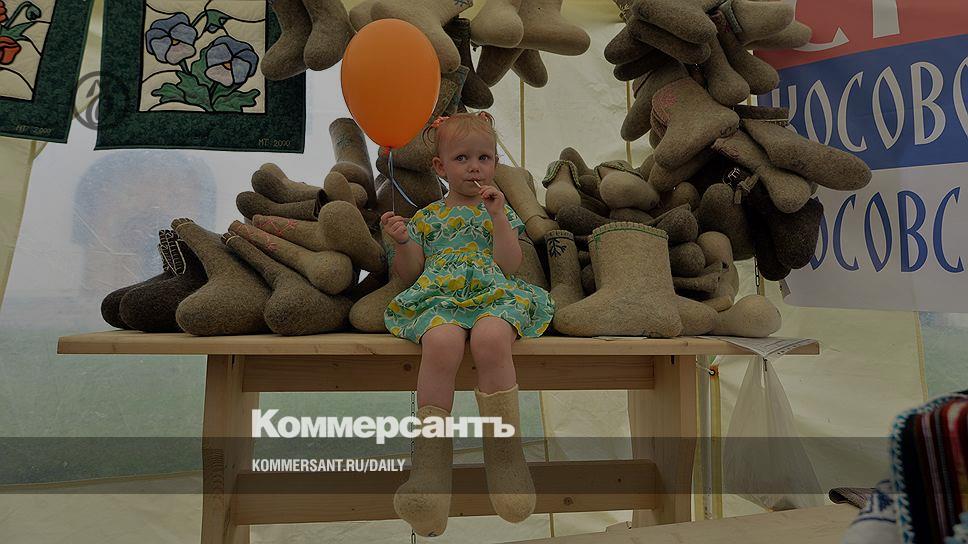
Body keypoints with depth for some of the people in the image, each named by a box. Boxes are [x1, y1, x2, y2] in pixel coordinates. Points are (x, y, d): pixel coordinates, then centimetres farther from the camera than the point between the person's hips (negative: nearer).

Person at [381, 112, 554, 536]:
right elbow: (410, 273, 19)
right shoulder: (428, 216, 24)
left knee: (490, 339, -39)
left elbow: (509, 265, 8)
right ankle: (430, 457, -35)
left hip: (493, 295, 0)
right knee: (441, 342, -38)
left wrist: (498, 216, 1)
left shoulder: (500, 210, 24)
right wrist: (403, 242, 1)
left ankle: (503, 452, -29)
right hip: (438, 297, 0)